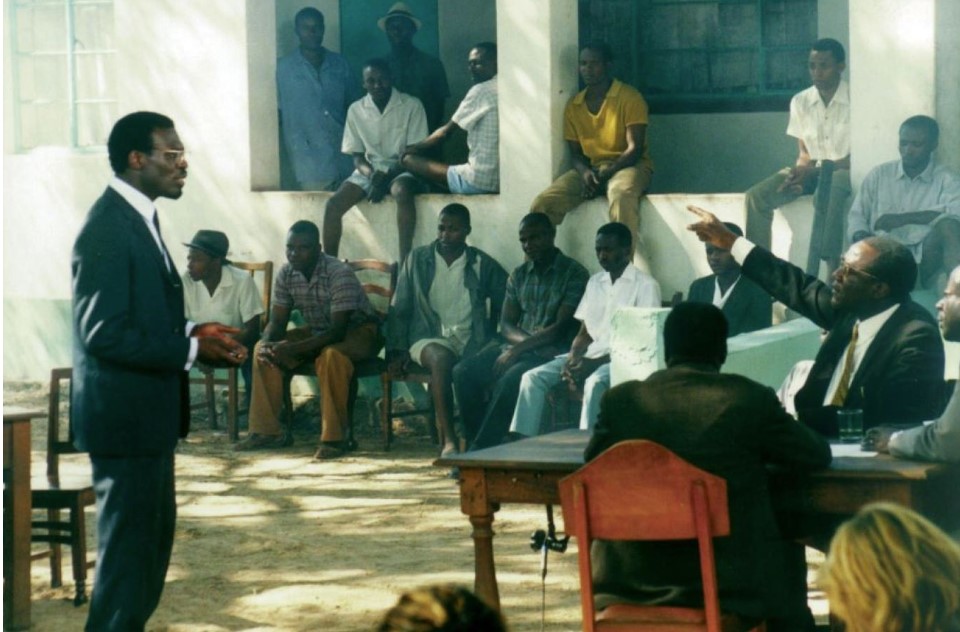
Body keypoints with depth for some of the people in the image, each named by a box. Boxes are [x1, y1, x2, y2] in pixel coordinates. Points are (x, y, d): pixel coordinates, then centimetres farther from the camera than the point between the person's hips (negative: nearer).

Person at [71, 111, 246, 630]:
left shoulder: (138, 218, 12)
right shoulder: (107, 228, -19)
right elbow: (103, 333, -24)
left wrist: (192, 330, 4)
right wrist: (190, 350, -19)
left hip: (147, 412, 10)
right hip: (124, 414, -10)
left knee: (154, 534, 19)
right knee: (128, 544, -3)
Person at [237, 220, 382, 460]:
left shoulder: (339, 274, -28)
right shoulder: (286, 274, -8)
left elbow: (338, 331, -33)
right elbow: (277, 321, -2)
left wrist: (293, 349, -41)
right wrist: (267, 343, -27)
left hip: (359, 331, -7)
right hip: (317, 331, 7)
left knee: (331, 355, -39)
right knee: (264, 350, -11)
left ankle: (334, 437, -30)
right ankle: (267, 430, -5)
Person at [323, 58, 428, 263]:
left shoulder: (411, 106, -6)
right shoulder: (356, 110, 4)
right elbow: (357, 156, 6)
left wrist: (386, 177, -19)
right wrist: (371, 175, -16)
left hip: (401, 169, -3)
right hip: (369, 170, 4)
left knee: (401, 191, -39)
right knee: (334, 203, -22)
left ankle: (405, 261, -42)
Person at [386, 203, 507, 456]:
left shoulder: (483, 265, 12)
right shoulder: (417, 260, 13)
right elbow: (399, 310, 12)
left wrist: (492, 341, -3)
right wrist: (397, 351, 1)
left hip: (470, 342, 1)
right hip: (429, 338, -1)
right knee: (441, 358, -38)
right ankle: (449, 441, -41)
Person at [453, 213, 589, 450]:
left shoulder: (574, 274, -3)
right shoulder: (518, 276, 16)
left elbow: (562, 328, -11)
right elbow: (506, 324, 11)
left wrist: (518, 350, -16)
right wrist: (527, 339, -12)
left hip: (551, 351, -6)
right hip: (517, 345, 6)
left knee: (510, 379, -35)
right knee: (464, 372, -19)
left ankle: (480, 450, -28)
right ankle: (475, 442, -15)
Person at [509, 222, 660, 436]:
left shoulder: (645, 285, -5)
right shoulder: (595, 282, 16)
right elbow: (584, 333, 16)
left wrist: (595, 362, -19)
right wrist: (573, 358, -7)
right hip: (590, 354, 6)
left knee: (595, 383, -39)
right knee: (533, 377, -14)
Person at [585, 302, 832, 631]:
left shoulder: (620, 399, -5)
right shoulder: (751, 400, -9)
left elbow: (592, 460, 12)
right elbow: (818, 455, 2)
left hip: (629, 583, 2)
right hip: (728, 585, -2)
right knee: (784, 549, 28)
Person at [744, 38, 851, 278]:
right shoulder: (800, 101, 3)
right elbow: (804, 154, 8)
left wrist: (813, 170, -24)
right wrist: (798, 175, -16)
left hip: (844, 171, -5)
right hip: (810, 172, 5)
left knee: (826, 193, -41)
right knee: (757, 195, -18)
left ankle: (832, 270, -41)